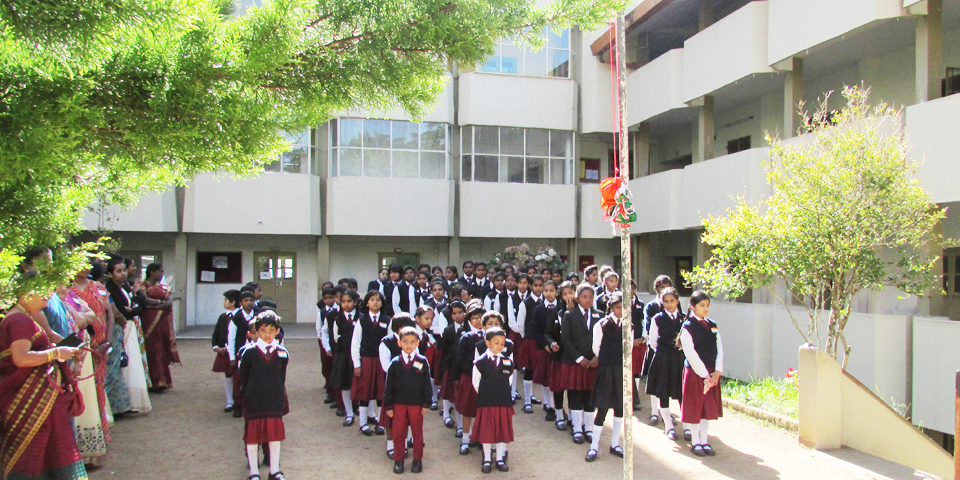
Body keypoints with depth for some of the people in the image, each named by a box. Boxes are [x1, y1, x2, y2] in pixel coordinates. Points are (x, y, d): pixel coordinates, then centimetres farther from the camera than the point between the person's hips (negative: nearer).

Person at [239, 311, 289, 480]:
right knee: (252, 436, 8)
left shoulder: (283, 353, -2)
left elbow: (282, 378, 7)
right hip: (253, 402, -2)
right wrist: (248, 393, 1)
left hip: (275, 402, 2)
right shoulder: (249, 352, -9)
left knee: (275, 435, 10)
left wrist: (280, 396, 7)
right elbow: (242, 376, 1)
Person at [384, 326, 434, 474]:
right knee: (398, 432, 8)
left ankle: (417, 460, 24)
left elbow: (427, 384, -1)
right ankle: (398, 460, 22)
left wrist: (426, 404, -3)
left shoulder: (422, 361, -4)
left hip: (416, 404, -1)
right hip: (399, 403, 1)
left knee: (417, 432, 10)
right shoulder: (395, 363, -2)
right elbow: (389, 386, 1)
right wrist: (388, 406, -1)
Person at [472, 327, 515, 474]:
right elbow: (476, 383, -1)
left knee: (503, 431, 9)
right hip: (485, 403, -2)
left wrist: (502, 394, 10)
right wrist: (485, 395, 6)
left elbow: (509, 381, 11)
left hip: (504, 403, 2)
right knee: (486, 432, 7)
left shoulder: (508, 362, 1)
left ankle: (500, 459, 23)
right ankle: (486, 460, 20)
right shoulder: (480, 362, -8)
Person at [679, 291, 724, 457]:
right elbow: (691, 354, -14)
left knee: (709, 406, 10)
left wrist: (717, 372, -7)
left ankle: (704, 440, 20)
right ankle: (695, 442, 14)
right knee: (694, 407, 2)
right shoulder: (687, 327, -9)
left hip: (712, 373, 5)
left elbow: (719, 349, 5)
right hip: (694, 372, -5)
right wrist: (705, 374, -15)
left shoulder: (712, 325, 8)